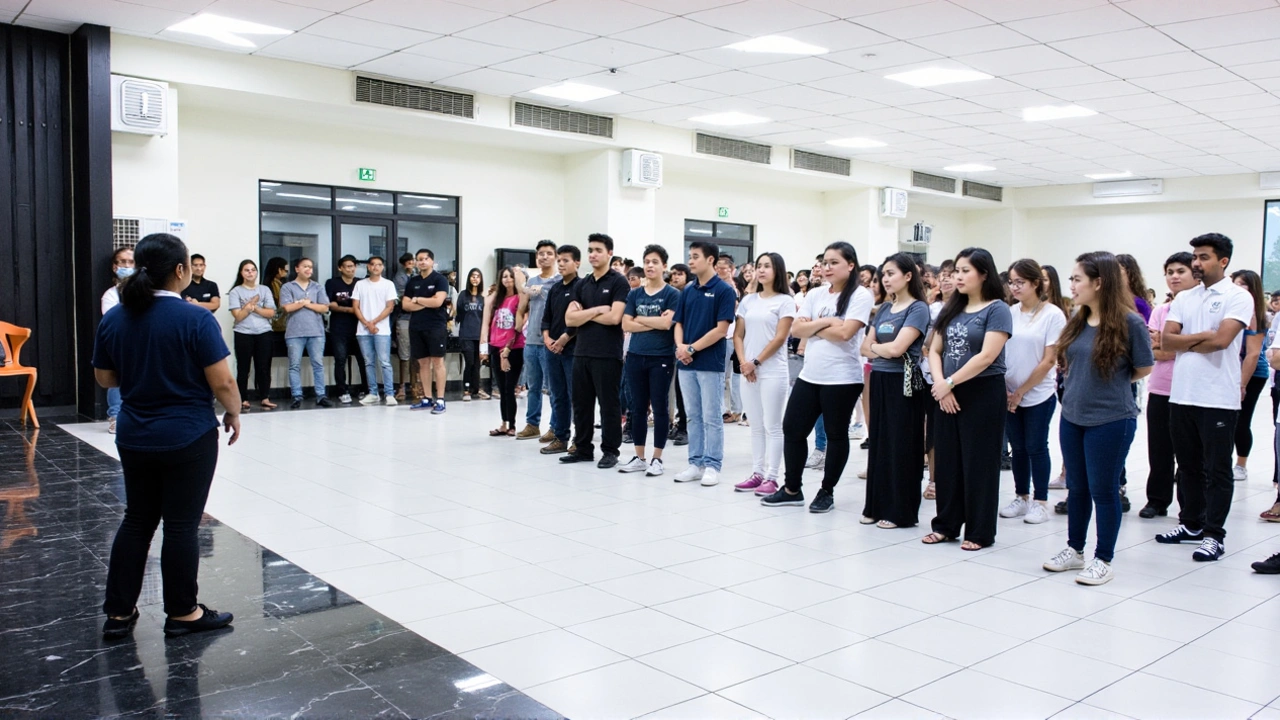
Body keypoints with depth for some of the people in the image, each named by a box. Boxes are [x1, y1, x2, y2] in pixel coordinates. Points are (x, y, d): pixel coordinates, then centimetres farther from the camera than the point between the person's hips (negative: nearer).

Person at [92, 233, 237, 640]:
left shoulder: (113, 319, 1)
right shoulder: (195, 319, -16)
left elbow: (105, 379, 11)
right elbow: (222, 382, -16)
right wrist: (234, 414, 1)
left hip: (135, 438, 6)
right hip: (188, 438, -5)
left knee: (136, 521, 16)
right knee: (181, 525, 4)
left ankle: (118, 613, 21)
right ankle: (182, 613, 15)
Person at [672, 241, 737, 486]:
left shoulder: (724, 290, -8)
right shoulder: (688, 290, 10)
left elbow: (721, 329, -13)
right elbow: (679, 323, 12)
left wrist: (692, 348, -15)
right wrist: (680, 346, -8)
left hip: (711, 364, -6)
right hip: (686, 364, 6)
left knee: (712, 417, 2)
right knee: (694, 416, 11)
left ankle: (712, 465, 10)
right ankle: (696, 463, 19)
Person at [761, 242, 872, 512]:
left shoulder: (860, 295, -7)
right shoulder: (815, 295, 9)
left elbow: (844, 333, -19)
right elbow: (796, 330, 2)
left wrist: (812, 326, -6)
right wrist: (825, 322, -12)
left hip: (842, 379, -6)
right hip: (809, 376, 6)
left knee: (836, 435, 7)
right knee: (792, 429, 8)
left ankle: (827, 491, 21)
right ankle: (792, 489, 22)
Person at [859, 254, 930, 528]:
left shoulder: (918, 309, -8)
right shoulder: (884, 308, 13)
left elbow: (897, 348, -18)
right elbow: (866, 348, 10)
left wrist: (876, 347, 0)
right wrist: (883, 350, -8)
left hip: (903, 383, -7)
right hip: (879, 380, 7)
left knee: (901, 447, 0)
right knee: (879, 443, 11)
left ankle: (900, 512, 9)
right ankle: (876, 506, 20)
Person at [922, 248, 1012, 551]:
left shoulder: (997, 310, -8)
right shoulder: (951, 309, 11)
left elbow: (987, 356, -18)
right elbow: (935, 350, 8)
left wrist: (949, 383, -14)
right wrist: (940, 384, -8)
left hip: (983, 395, -6)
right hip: (947, 395, 6)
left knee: (979, 465, 2)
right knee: (947, 462, 10)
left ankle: (979, 532, 12)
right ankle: (946, 525, 21)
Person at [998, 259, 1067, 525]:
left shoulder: (1052, 314, -9)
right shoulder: (1010, 313, 2)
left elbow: (1049, 361, -10)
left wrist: (1021, 392, -10)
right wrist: (1006, 390, -5)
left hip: (1039, 394, -4)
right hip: (1009, 394, 4)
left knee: (1036, 448, 2)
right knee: (1018, 448, 11)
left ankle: (1039, 502, 14)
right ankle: (1021, 498, 23)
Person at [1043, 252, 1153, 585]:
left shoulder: (1129, 322, -14)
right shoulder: (1077, 322, 3)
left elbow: (1143, 369, -4)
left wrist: (1111, 384, 6)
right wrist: (1085, 384, 2)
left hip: (1110, 420, -6)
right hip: (1072, 416, 6)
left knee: (1103, 490, 4)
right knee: (1077, 488, 16)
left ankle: (1103, 560, 18)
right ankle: (1074, 550, 30)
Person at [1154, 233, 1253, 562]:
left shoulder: (1238, 297, -5)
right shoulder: (1184, 298, 11)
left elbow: (1221, 340, -18)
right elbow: (1166, 340, 2)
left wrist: (1182, 342, -4)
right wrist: (1203, 337, -10)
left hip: (1218, 399, -5)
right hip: (1181, 395, 6)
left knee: (1216, 471, 3)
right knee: (1188, 466, 15)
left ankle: (1214, 535, 9)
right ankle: (1191, 524, 26)